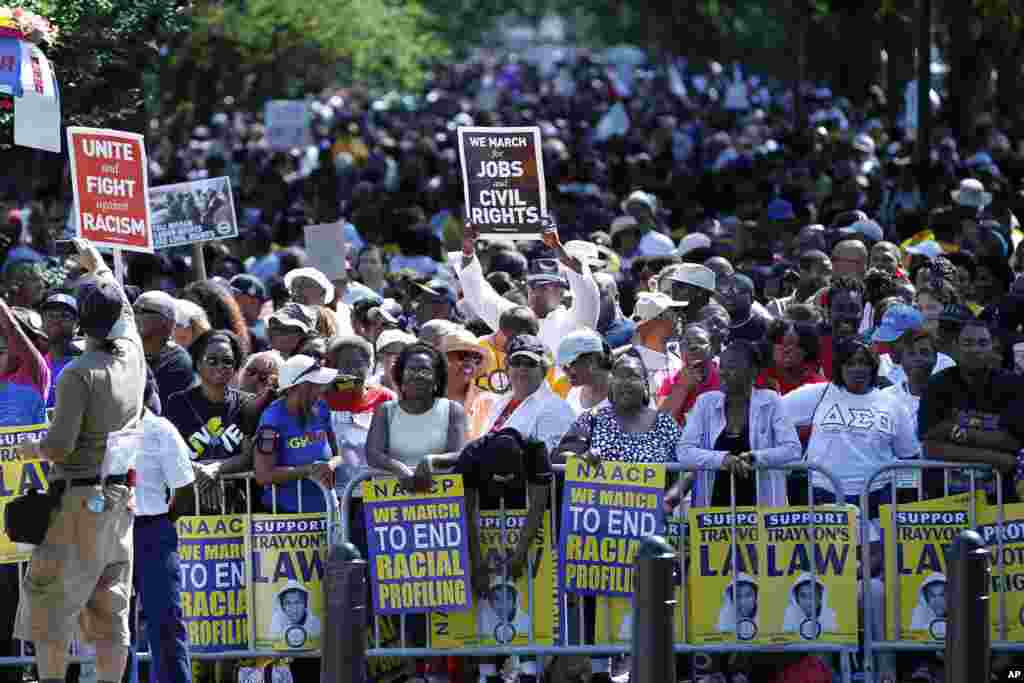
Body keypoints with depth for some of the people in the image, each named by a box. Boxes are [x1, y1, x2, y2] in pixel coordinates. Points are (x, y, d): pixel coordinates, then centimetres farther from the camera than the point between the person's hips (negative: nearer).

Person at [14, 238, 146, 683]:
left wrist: (30, 449, 4)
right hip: (120, 500, 7)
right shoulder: (132, 356, 4)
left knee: (48, 600, -2)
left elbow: (59, 446, -19)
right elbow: (124, 313, 27)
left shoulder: (78, 373, -15)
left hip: (78, 499, -7)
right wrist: (98, 265, 43)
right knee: (110, 609, 7)